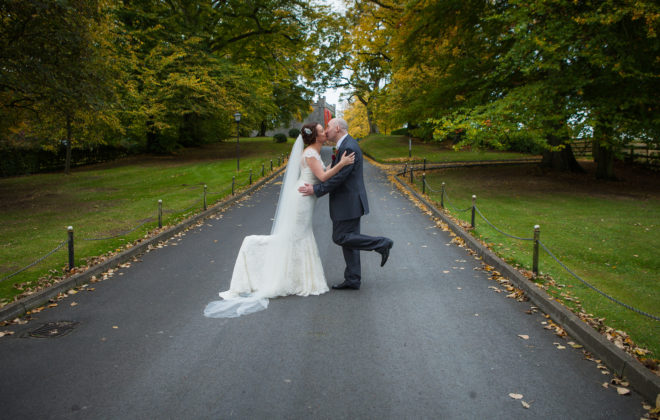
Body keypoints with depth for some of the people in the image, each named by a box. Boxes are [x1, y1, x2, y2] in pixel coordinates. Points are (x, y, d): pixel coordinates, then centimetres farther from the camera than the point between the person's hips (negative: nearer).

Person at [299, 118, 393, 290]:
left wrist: (316, 190, -17)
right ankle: (353, 280, 14)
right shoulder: (346, 144, 14)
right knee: (348, 238, 10)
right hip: (348, 202, 10)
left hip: (348, 203, -10)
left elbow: (339, 177, -22)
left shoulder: (349, 148, -19)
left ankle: (381, 244, 1)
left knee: (340, 237, -5)